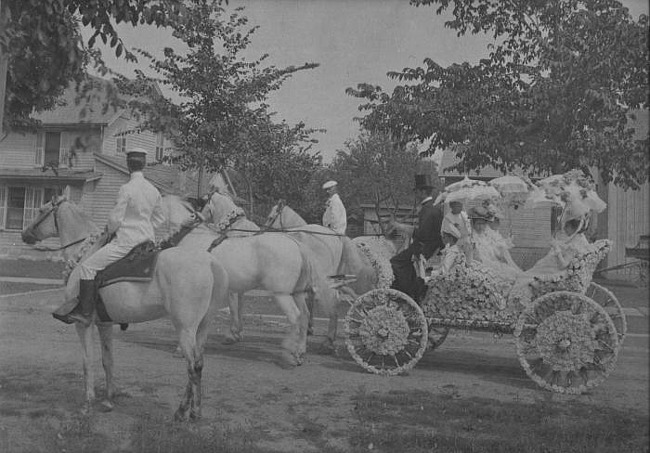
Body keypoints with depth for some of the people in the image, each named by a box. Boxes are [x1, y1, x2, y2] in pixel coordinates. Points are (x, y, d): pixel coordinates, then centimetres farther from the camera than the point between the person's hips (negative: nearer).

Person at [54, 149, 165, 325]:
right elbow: (159, 218, 17)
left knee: (87, 267, -3)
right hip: (147, 241, 8)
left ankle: (85, 313, -5)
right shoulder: (154, 190, 6)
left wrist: (109, 231, 8)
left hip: (126, 242, -8)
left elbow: (115, 219, -13)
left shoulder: (126, 189, -15)